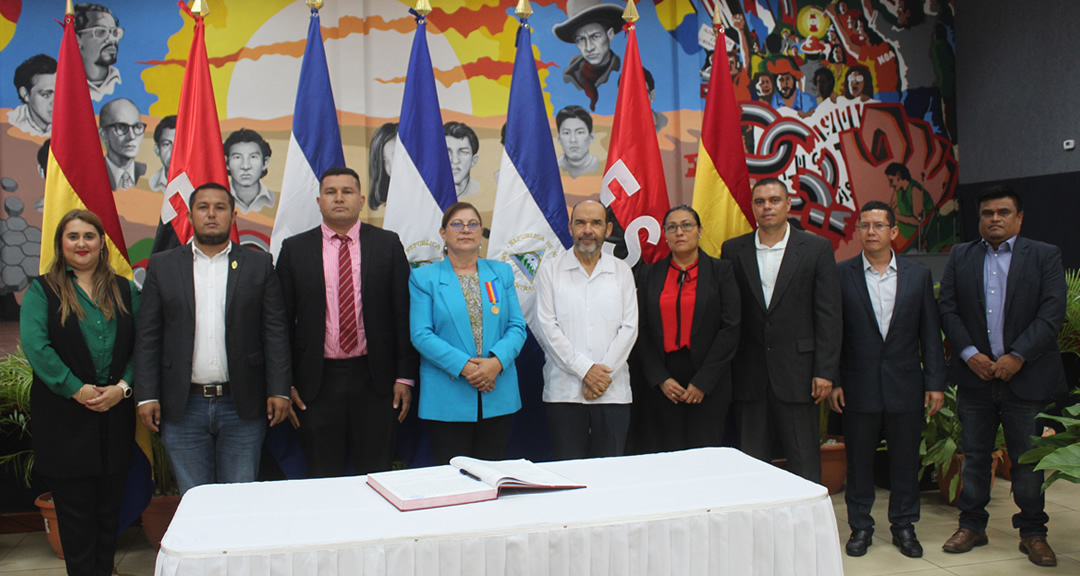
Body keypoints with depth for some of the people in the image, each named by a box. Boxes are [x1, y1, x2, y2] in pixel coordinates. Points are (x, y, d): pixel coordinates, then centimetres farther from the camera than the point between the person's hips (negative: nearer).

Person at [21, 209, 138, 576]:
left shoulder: (124, 291, 11)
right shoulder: (41, 291, 3)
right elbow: (35, 345, -11)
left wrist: (122, 387, -11)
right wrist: (76, 389, -17)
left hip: (116, 414, 3)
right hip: (64, 418, -2)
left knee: (109, 511, 11)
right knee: (75, 514, 5)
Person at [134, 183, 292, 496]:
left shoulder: (259, 264, 5)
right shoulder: (162, 265, 8)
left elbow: (275, 332, 2)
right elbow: (148, 337, 5)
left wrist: (279, 390, -4)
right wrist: (147, 396, -1)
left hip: (242, 406, -1)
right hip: (183, 409, 1)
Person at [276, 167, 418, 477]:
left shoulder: (388, 244, 3)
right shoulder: (294, 249, 4)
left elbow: (404, 314, 1)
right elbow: (282, 320, 5)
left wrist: (405, 376, -3)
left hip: (375, 380, 0)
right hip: (318, 380, 1)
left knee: (377, 476, 10)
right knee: (322, 479, 11)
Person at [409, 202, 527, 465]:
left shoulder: (502, 273, 12)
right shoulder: (424, 278, 3)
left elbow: (517, 326, 5)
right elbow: (420, 334, -6)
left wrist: (497, 361, -14)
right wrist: (463, 366, -17)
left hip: (498, 398, 3)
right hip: (447, 401, -3)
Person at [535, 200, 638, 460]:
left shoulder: (622, 272, 10)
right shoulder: (550, 272, 5)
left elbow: (629, 328, 3)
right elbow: (548, 327, -3)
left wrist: (604, 374, -8)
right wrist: (584, 369, -10)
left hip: (613, 390, 1)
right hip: (564, 390, -1)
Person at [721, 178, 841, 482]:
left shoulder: (817, 248, 2)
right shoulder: (733, 250, 7)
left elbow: (829, 314, -1)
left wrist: (825, 371, -7)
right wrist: (724, 370, 2)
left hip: (797, 374, -1)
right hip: (748, 375, 2)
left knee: (804, 463, 4)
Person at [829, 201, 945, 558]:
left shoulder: (919, 275, 5)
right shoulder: (840, 274, -1)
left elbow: (930, 333, 5)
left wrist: (935, 383, 0)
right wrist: (832, 381, -6)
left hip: (906, 386, 2)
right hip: (858, 387, -1)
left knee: (906, 459, 10)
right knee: (858, 459, 8)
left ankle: (904, 525, 27)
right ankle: (860, 526, 22)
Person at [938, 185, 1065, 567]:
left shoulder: (1045, 256, 3)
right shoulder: (960, 256, 9)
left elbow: (1052, 313, -6)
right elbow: (947, 308, 3)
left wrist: (1017, 356, -14)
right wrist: (969, 353, -9)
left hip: (1025, 376, -2)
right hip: (974, 375, 2)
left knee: (1028, 460, 6)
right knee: (974, 455, 10)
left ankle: (1033, 532, 20)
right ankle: (972, 526, 21)